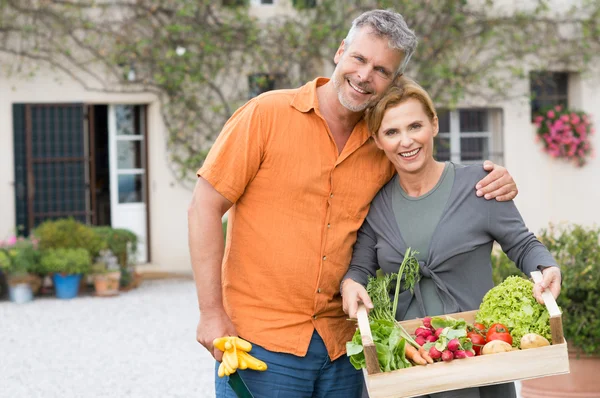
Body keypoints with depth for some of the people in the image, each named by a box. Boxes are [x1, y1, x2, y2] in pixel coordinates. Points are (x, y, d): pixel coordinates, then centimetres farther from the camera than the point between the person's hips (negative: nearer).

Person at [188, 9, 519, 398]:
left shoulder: (384, 147, 6)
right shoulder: (268, 114, -6)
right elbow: (205, 208, -6)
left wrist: (491, 187, -1)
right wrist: (211, 313, -12)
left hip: (340, 346, 4)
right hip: (261, 339, -4)